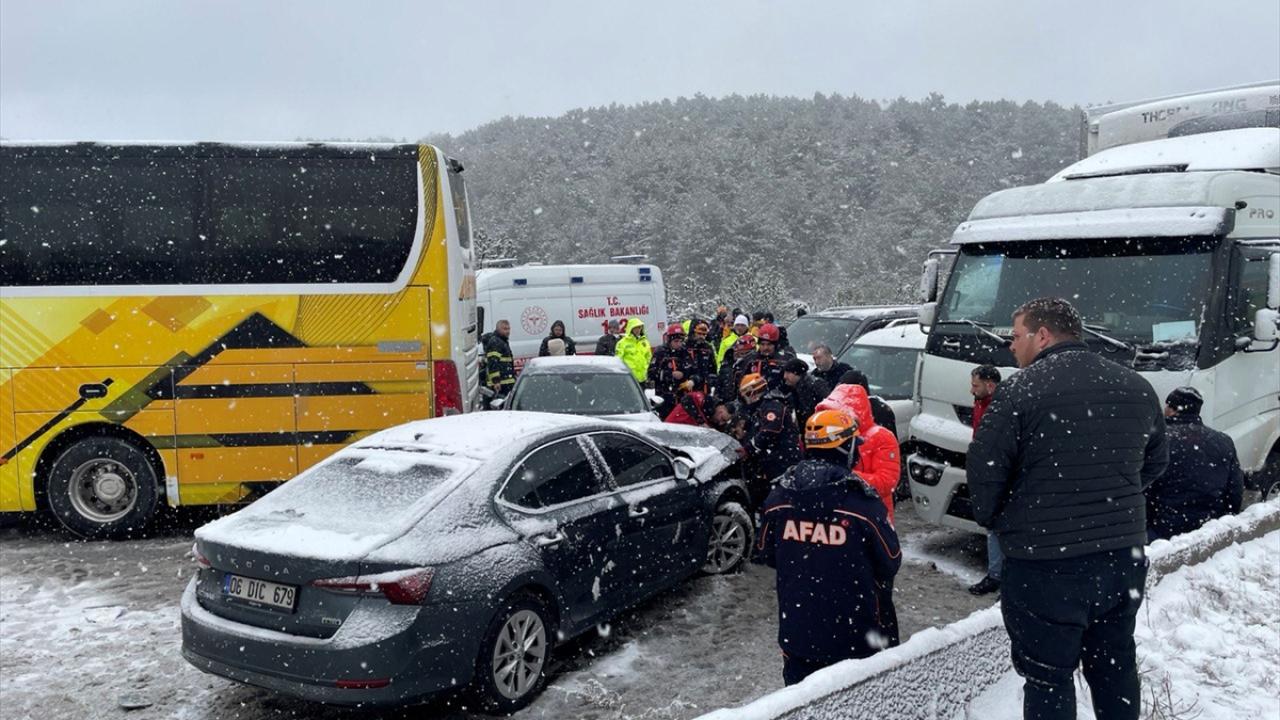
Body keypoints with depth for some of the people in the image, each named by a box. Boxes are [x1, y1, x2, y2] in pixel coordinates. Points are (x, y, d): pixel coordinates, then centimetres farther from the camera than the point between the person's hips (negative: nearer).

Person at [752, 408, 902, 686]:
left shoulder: (777, 499, -7)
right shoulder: (863, 503, -20)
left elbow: (764, 555, 4)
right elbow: (890, 562, -8)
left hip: (796, 629, 4)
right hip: (853, 632, -3)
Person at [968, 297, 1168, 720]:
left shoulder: (1022, 389, -14)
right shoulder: (1136, 388, 6)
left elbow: (984, 469, -13)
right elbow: (1155, 463, 17)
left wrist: (992, 519, 4)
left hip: (1045, 563, -6)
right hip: (1124, 556, 6)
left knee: (1048, 678, 6)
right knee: (1115, 668, 22)